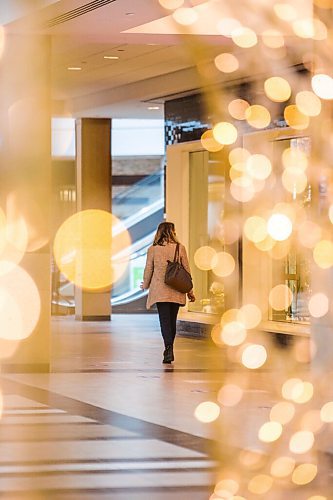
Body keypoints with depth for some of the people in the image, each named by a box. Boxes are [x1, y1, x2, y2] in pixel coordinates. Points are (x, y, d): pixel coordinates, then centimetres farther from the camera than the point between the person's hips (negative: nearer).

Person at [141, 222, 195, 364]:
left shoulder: (152, 249, -3)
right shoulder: (180, 248, -1)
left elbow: (148, 269, 4)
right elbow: (186, 270, 3)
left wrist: (145, 285, 23)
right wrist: (190, 291, 12)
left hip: (159, 291, -2)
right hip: (176, 291, 2)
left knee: (165, 320, -5)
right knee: (172, 320, 13)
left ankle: (168, 349, -22)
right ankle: (169, 351, 22)